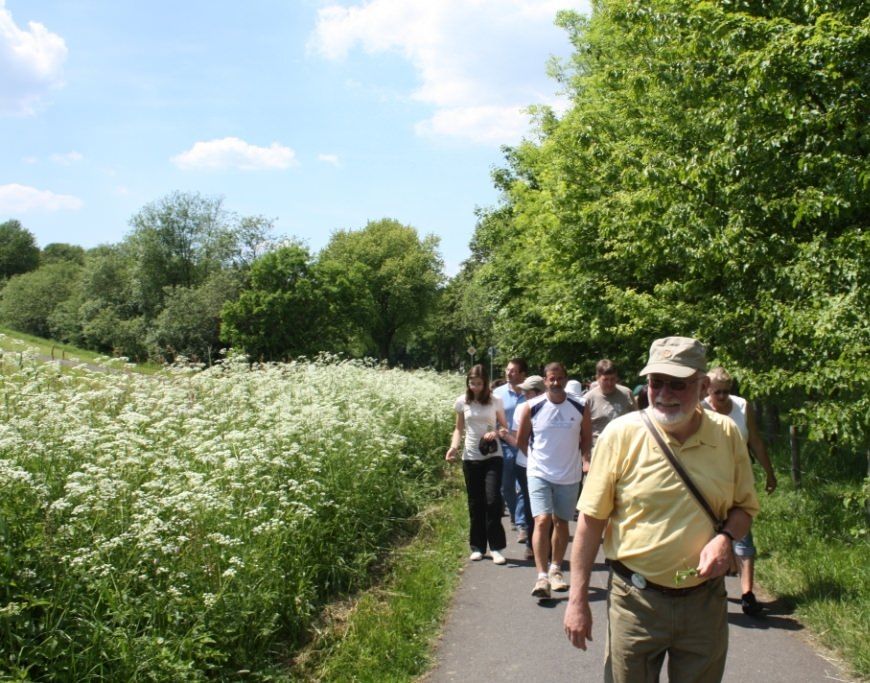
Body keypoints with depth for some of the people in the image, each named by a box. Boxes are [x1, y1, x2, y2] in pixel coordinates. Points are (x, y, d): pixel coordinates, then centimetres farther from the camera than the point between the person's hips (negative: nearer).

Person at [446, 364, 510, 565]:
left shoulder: (495, 401, -2)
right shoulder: (462, 402, 2)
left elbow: (505, 427, 6)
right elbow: (459, 428, 11)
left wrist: (496, 433, -16)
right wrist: (454, 446, -7)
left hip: (492, 457, -2)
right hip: (470, 458, 2)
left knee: (493, 500, -12)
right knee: (475, 503, 8)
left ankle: (496, 547, -3)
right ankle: (477, 547, 19)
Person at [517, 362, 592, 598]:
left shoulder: (580, 408, -3)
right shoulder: (532, 408, -6)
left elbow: (586, 439, 12)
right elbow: (521, 440, 6)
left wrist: (572, 458, 12)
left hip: (569, 475, 2)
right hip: (539, 473, -2)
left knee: (561, 523, 13)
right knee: (542, 521, -13)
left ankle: (556, 570, 29)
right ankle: (542, 577, -14)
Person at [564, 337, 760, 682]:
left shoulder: (727, 434, -3)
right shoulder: (621, 433, -12)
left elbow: (744, 506, 10)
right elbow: (591, 520, -8)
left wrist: (725, 537, -13)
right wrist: (578, 601, -8)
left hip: (706, 601, 3)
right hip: (637, 601, -2)